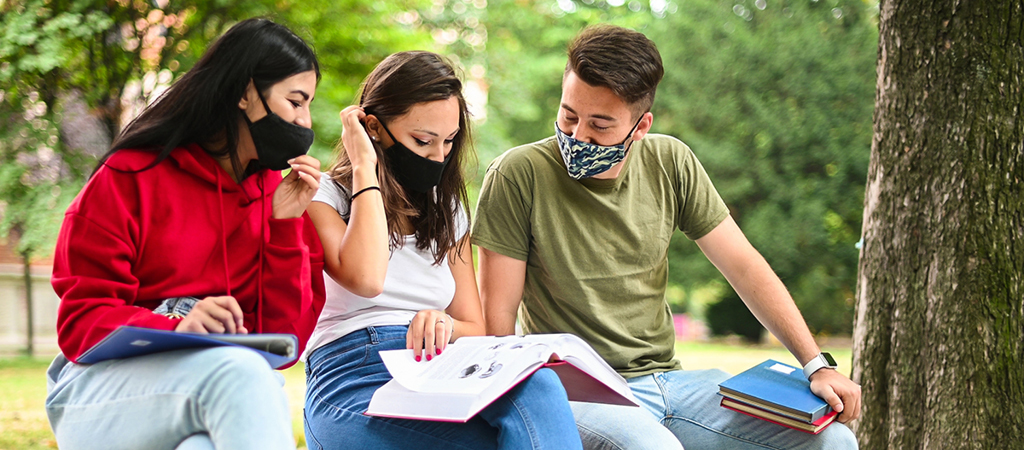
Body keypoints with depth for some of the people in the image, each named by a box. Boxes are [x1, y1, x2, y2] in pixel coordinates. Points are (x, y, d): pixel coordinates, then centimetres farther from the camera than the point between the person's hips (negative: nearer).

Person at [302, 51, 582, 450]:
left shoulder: (448, 213, 23)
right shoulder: (324, 197, 7)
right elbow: (365, 279, -15)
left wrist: (445, 325, -5)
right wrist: (365, 168, -4)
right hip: (354, 382, -5)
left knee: (535, 385, -36)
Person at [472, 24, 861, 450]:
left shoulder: (670, 163, 4)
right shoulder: (518, 176, -9)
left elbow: (744, 266, 7)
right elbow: (498, 311, -8)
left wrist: (818, 366, 1)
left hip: (669, 379, 5)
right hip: (577, 393, -5)